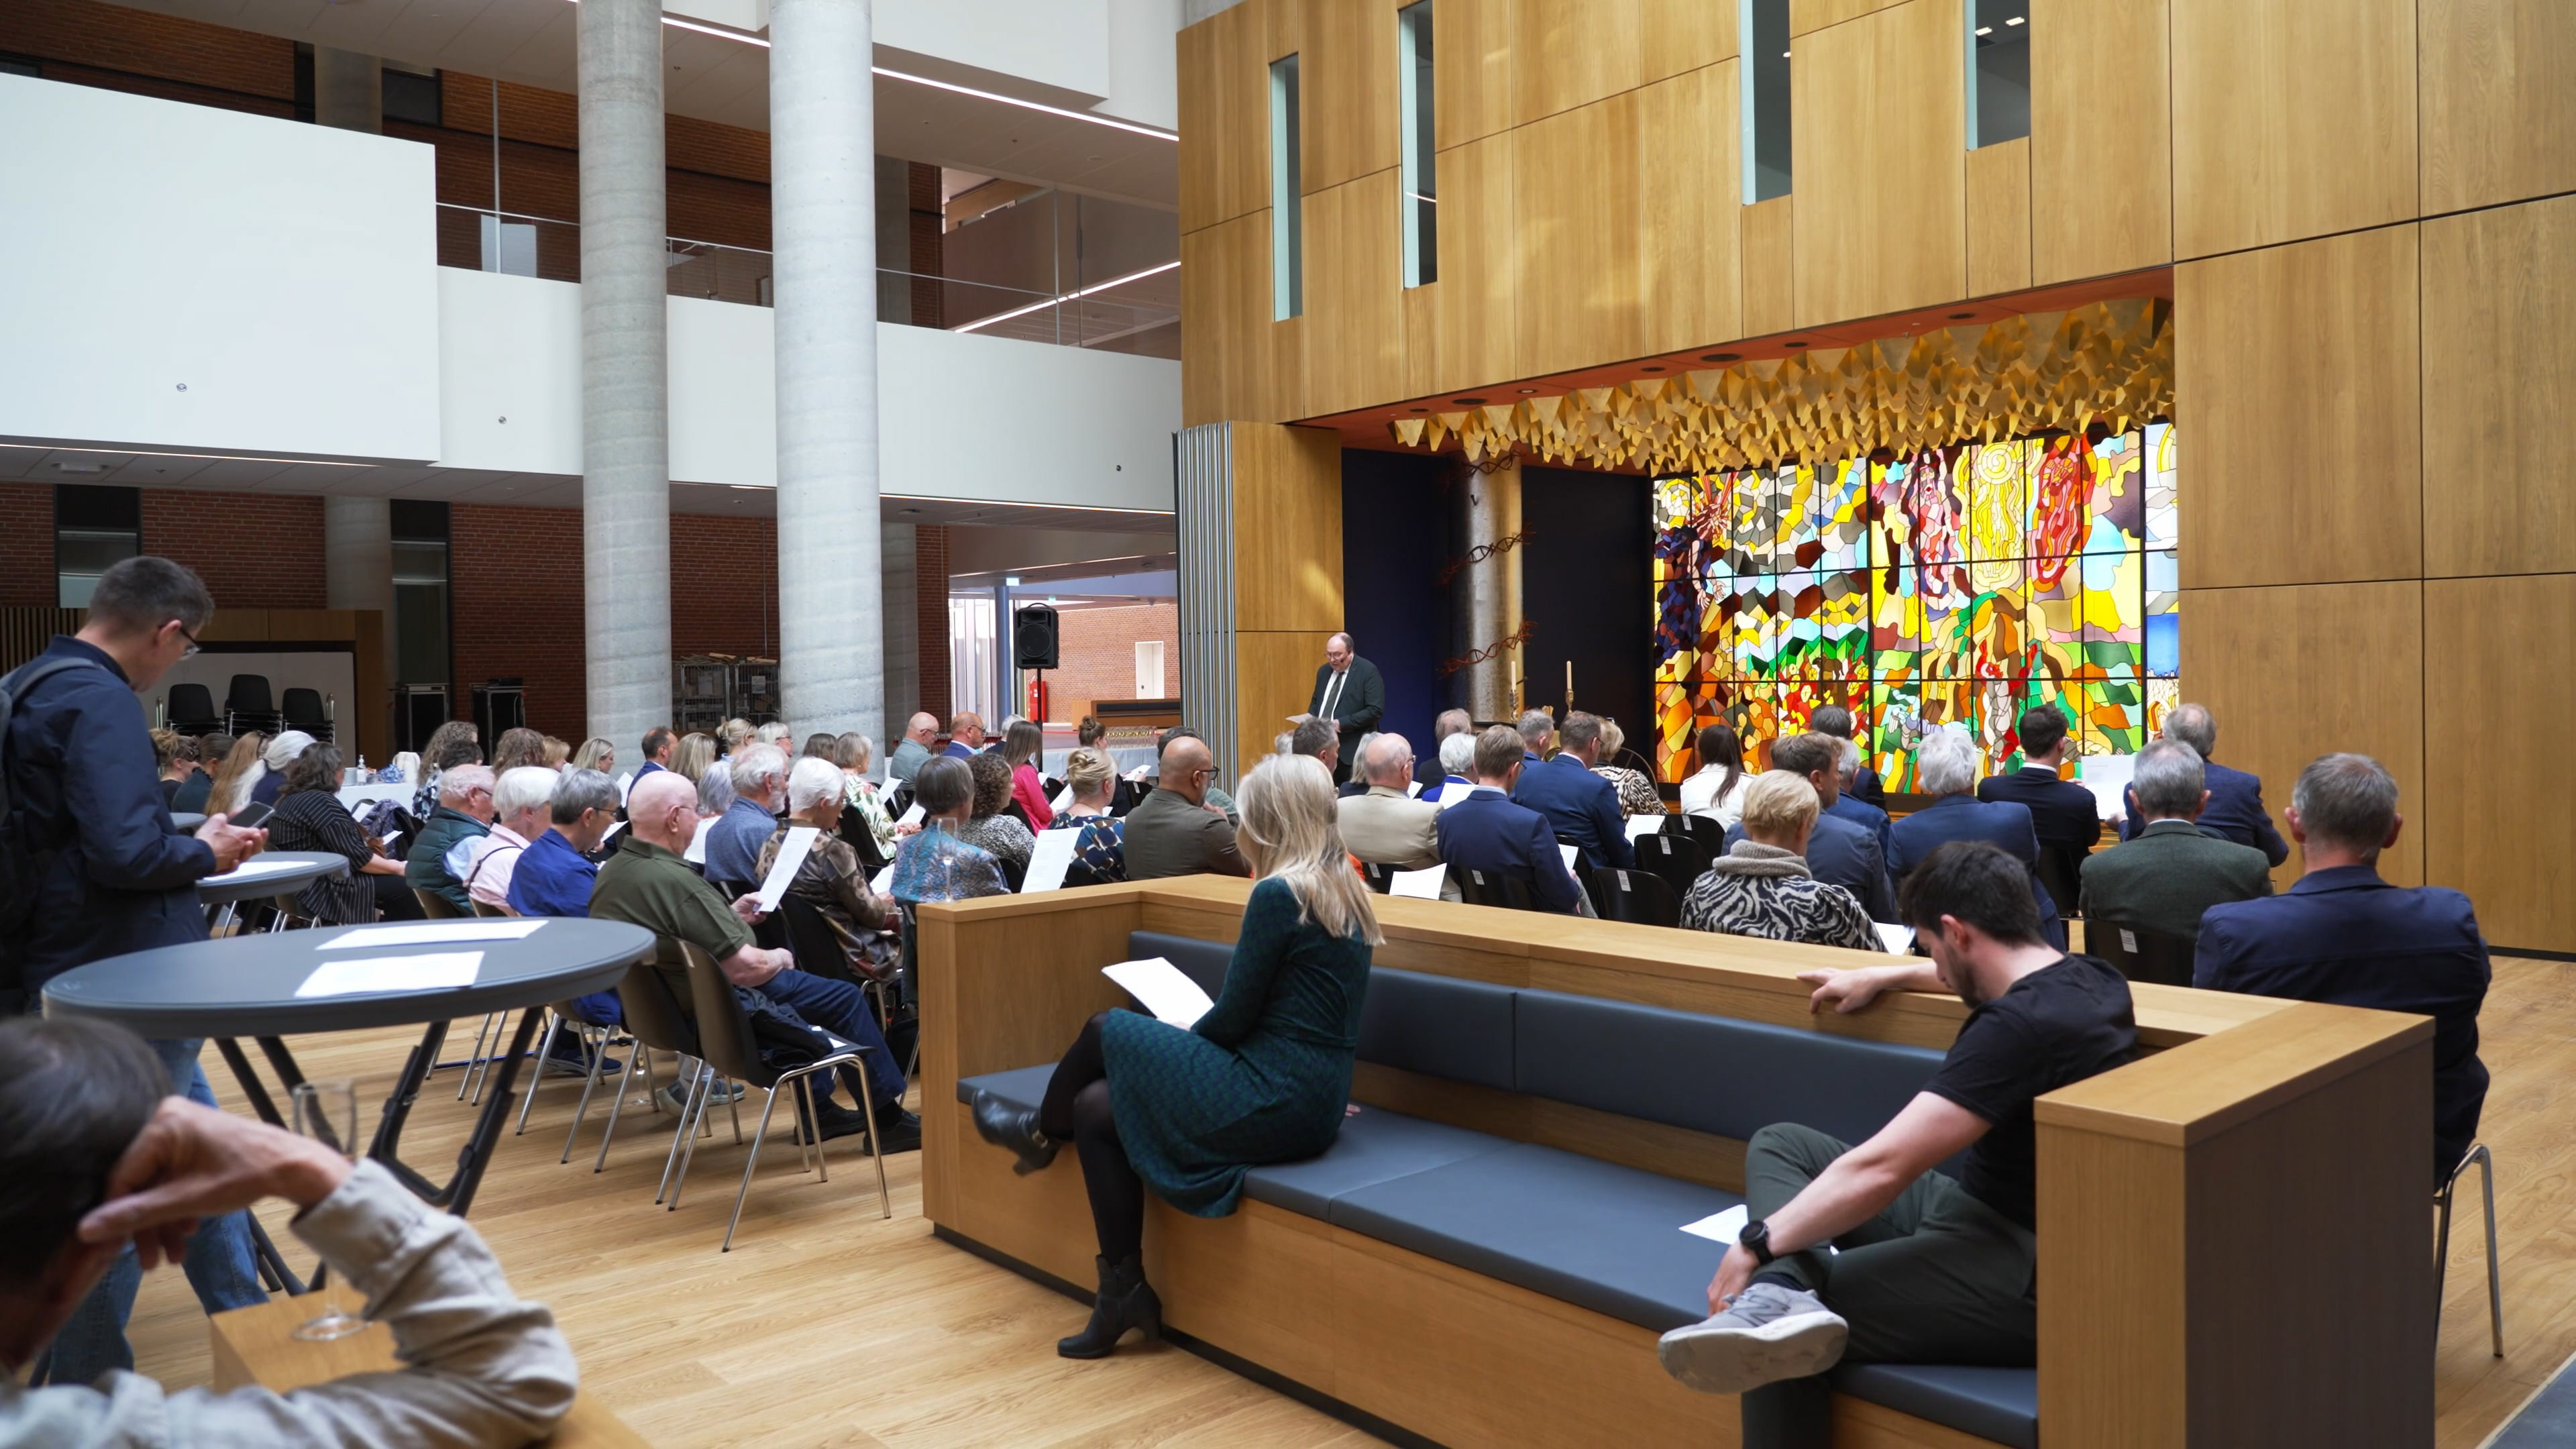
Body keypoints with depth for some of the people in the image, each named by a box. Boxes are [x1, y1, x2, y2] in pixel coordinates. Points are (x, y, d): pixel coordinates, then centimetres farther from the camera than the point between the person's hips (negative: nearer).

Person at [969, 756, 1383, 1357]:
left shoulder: (1278, 895, -17)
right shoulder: (1346, 892, 10)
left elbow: (1232, 1019, -12)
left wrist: (1180, 1040, 9)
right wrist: (1188, 1046, 17)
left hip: (1271, 1105, -8)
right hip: (1315, 1103, 8)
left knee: (1107, 1030, 7)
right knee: (1094, 1108, 10)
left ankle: (1039, 1132, 36)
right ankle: (1126, 1291, 16)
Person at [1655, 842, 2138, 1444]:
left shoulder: (2021, 1025, -27)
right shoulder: (2088, 977, 4)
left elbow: (1881, 1168, -27)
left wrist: (1757, 1244, -17)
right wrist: (1887, 977, 34)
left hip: (2028, 1276, -11)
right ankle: (1784, 1293, -22)